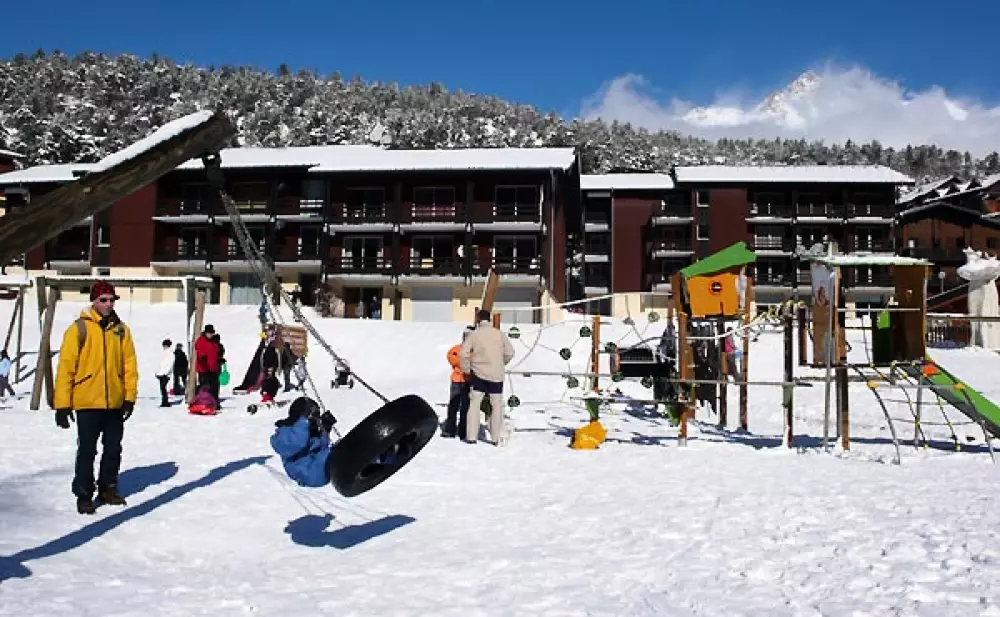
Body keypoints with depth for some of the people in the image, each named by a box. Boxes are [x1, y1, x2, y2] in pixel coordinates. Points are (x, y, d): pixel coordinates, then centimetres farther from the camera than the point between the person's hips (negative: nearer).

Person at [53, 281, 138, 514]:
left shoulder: (121, 329, 6)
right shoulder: (79, 328, -6)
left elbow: (130, 364, 7)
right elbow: (66, 366, -8)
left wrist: (130, 397, 2)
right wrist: (62, 404, -10)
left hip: (115, 403, 4)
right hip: (88, 403, -4)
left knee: (113, 449, 14)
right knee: (87, 451, 4)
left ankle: (107, 488, 30)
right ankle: (84, 495, 16)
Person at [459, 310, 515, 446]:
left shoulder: (473, 334, -3)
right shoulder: (499, 334, 0)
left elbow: (463, 354, -10)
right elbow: (510, 353, 0)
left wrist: (466, 370, 5)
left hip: (478, 374, -1)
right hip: (496, 375, 1)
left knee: (474, 404, 9)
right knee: (497, 405, 9)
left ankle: (471, 436, 7)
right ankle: (497, 438, 8)